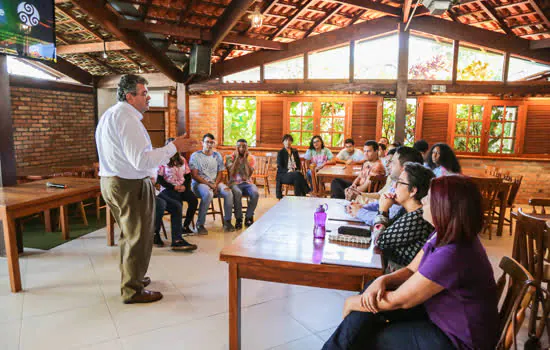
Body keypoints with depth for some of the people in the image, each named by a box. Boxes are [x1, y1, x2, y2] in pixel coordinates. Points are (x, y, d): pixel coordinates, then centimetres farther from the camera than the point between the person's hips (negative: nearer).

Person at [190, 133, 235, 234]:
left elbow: (220, 173, 10)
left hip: (215, 182, 4)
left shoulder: (217, 156, 13)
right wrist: (209, 185, -16)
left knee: (228, 192, -25)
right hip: (199, 183, -4)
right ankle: (200, 224, -24)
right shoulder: (195, 156, -1)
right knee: (208, 194, -37)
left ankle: (227, 221, -10)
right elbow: (194, 175, -8)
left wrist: (215, 184, -10)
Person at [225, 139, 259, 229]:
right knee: (237, 193, -37)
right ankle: (238, 219, -18)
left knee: (255, 193, -31)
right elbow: (231, 173, -14)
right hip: (234, 183, -2)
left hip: (247, 183, 2)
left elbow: (249, 174, -10)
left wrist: (245, 159, -12)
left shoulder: (251, 158, 5)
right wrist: (237, 157, -13)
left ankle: (248, 218, -11)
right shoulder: (230, 157, 1)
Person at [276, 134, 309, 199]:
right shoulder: (281, 153, 4)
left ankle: (299, 196, -34)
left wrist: (298, 170, -4)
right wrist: (288, 171, -20)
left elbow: (299, 163, 18)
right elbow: (279, 167, -3)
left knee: (299, 174, -33)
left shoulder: (295, 151, 18)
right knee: (297, 175, -34)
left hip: (295, 172, 4)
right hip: (283, 174, -4)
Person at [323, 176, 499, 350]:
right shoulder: (444, 235, -4)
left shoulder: (450, 256, -34)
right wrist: (383, 280, -16)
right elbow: (411, 270, 5)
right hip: (441, 312, 8)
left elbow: (398, 300, -25)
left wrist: (353, 302, -11)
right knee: (373, 292, -1)